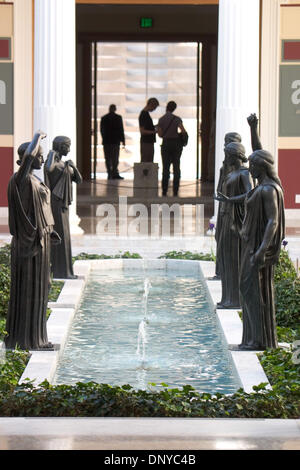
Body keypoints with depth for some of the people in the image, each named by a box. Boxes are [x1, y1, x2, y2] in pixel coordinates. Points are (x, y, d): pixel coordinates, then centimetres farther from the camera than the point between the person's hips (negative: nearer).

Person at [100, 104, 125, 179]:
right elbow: (121, 130, -5)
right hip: (116, 141, -2)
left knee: (108, 159, 5)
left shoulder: (103, 118, 5)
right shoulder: (118, 117, -4)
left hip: (106, 141, 3)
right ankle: (115, 174, -8)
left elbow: (101, 130, 11)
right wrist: (123, 140, 1)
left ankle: (110, 174, 1)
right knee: (115, 158, -1)